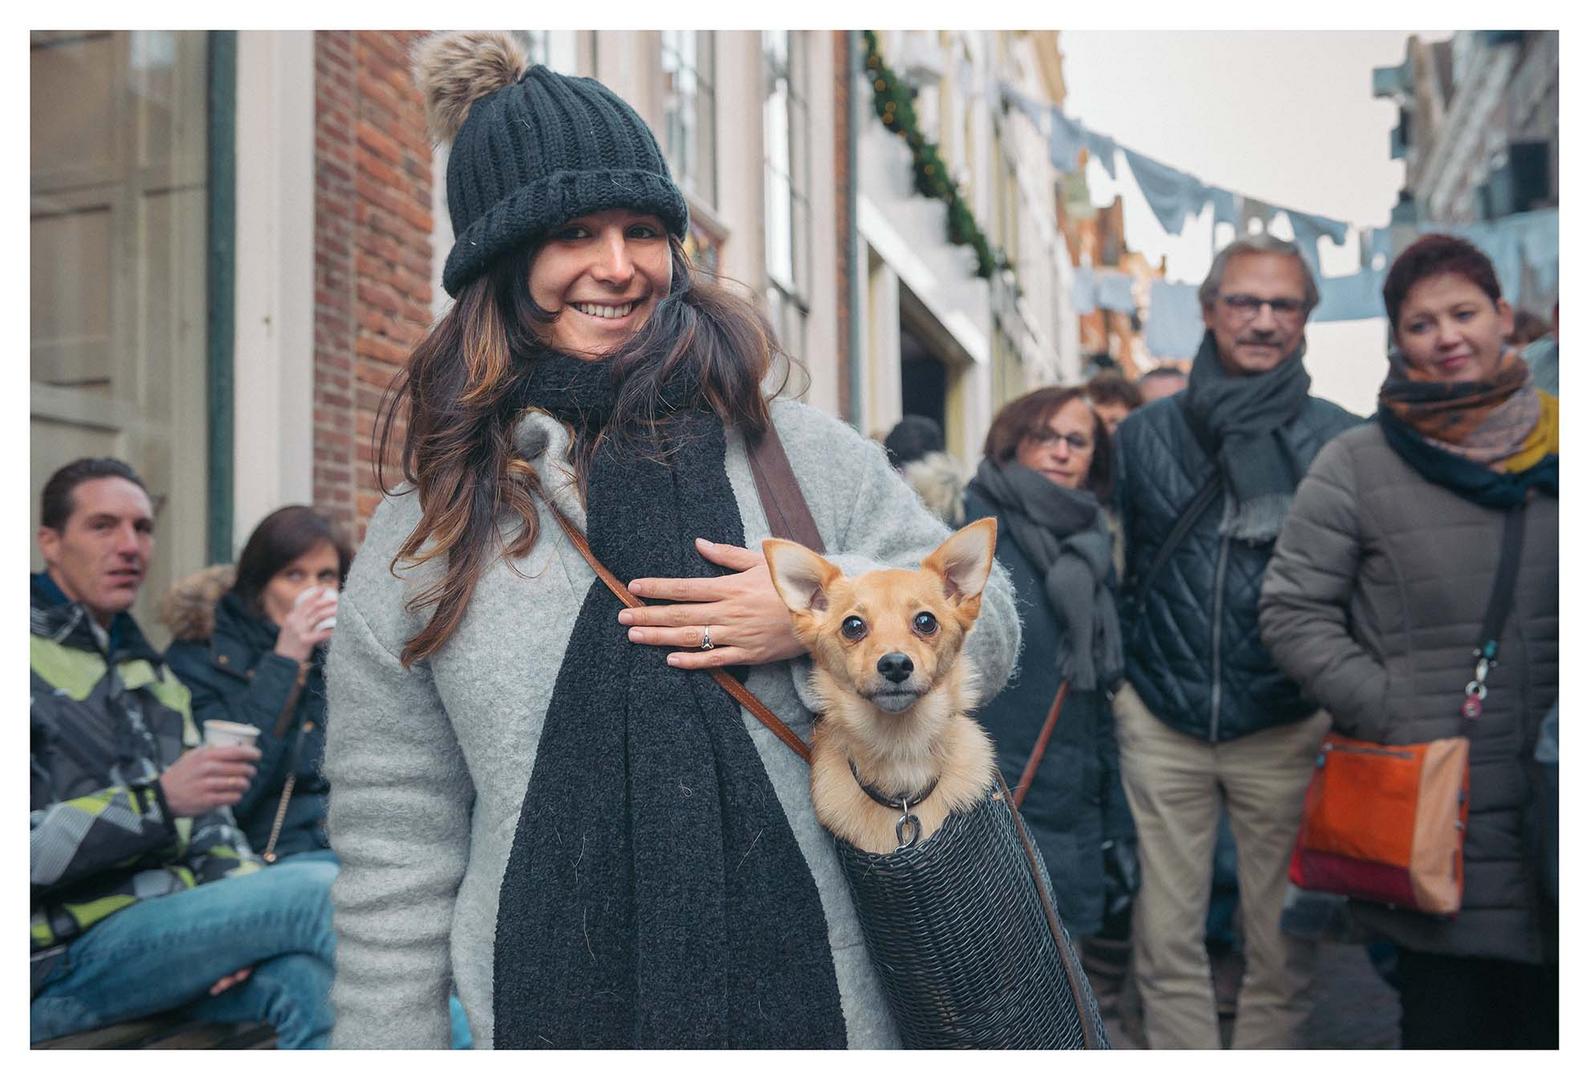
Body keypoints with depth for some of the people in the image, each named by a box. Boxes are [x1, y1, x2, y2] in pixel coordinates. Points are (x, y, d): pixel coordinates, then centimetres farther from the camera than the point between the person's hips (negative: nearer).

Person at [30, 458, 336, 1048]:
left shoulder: (147, 669, 20)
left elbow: (209, 820, 17)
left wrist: (244, 924, -3)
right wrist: (155, 801, -24)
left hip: (165, 925, 6)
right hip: (64, 959, -6)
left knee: (305, 979, -25)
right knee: (323, 891, -26)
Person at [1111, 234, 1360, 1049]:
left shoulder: (1341, 442, -1)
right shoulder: (1143, 434, 4)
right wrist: (1114, 678, 7)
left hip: (1287, 729, -1)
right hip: (1161, 726, 1)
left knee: (1283, 948, 10)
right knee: (1166, 943, 8)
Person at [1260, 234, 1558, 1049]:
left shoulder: (1554, 452, 7)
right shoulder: (1355, 467, -4)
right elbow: (1291, 612, -4)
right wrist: (1386, 711, -12)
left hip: (1552, 809, 4)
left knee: (1542, 1019, 16)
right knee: (1444, 1019, 5)